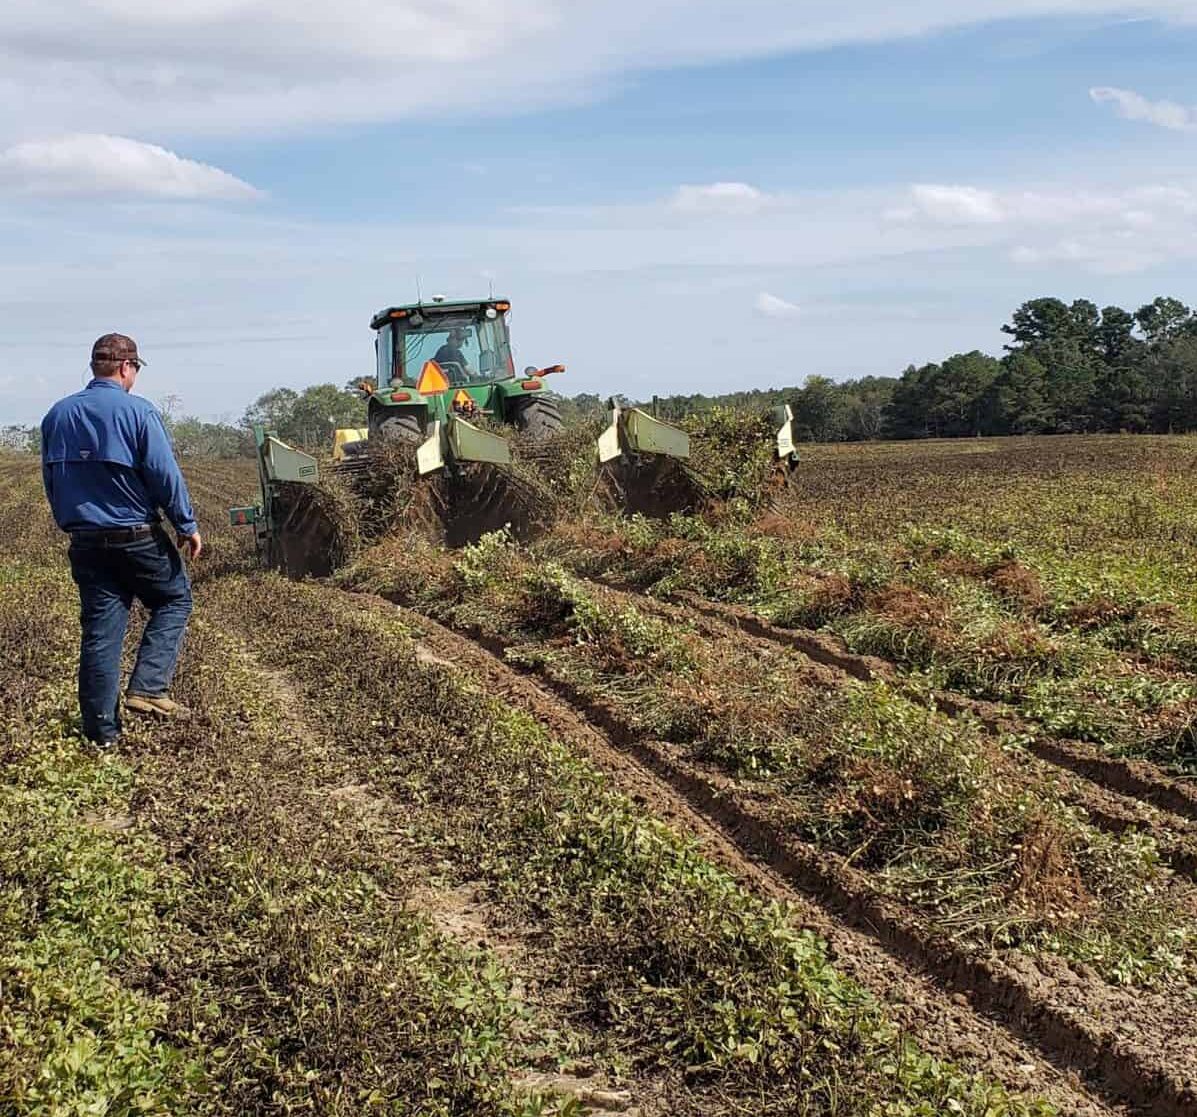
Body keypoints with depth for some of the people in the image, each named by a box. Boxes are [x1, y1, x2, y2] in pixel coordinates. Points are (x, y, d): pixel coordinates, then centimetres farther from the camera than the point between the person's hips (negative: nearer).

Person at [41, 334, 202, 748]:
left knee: (99, 630, 8)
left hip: (85, 540, 5)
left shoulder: (57, 415, 5)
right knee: (174, 599, 17)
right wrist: (187, 526, -3)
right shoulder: (138, 411, -12)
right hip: (138, 536, -5)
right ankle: (147, 687, 1)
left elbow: (51, 480, 12)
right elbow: (166, 475, -14)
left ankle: (101, 729, 10)